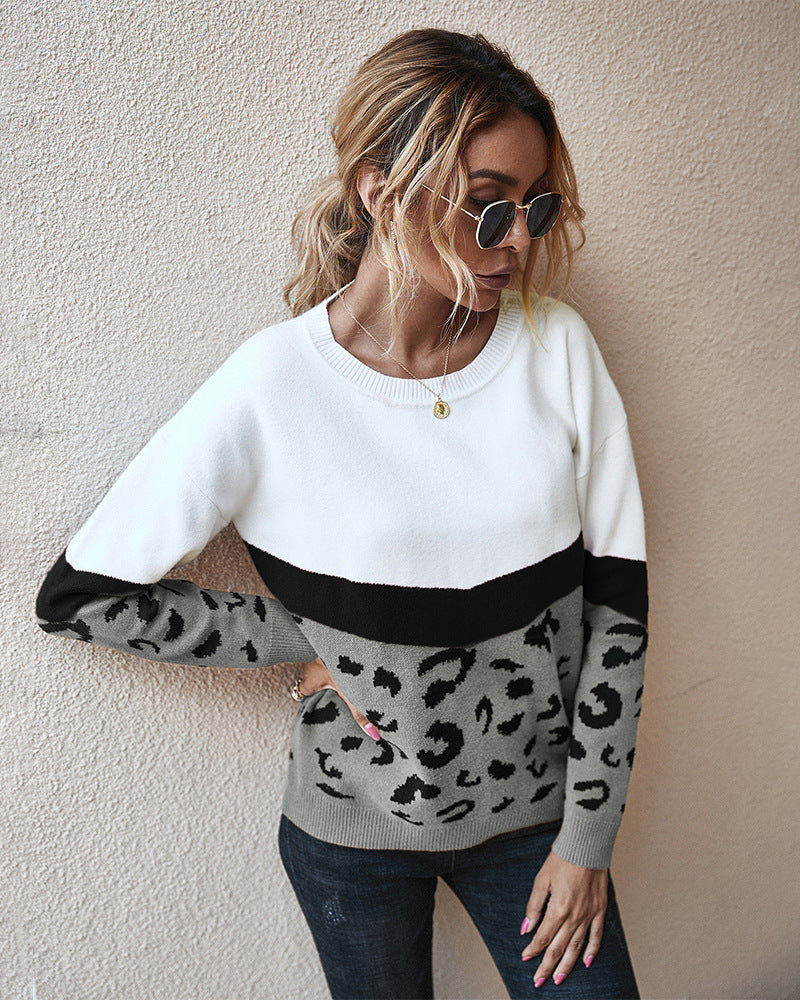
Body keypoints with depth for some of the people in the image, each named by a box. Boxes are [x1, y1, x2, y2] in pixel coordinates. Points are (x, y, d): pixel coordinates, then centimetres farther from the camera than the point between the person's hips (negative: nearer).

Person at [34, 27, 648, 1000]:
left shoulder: (558, 348, -11)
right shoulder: (272, 389, -20)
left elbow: (617, 600, -6)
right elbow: (77, 595, -12)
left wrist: (589, 835, -3)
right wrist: (304, 642, -14)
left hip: (537, 812, 2)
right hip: (354, 835, -1)